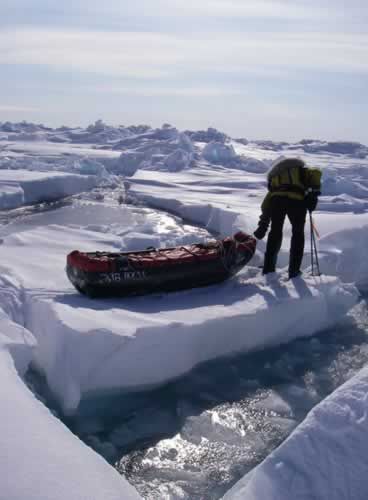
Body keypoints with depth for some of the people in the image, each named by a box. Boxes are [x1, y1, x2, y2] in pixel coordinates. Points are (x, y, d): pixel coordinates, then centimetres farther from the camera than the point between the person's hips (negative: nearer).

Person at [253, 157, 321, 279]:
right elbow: (316, 173, 6)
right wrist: (314, 192, 2)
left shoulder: (275, 175, 37)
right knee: (298, 233, 18)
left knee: (275, 232, 22)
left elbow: (265, 205, 29)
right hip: (297, 199, -2)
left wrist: (263, 225, 30)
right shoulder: (302, 171, 33)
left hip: (276, 199, 2)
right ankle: (294, 271, 18)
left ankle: (268, 268, 24)